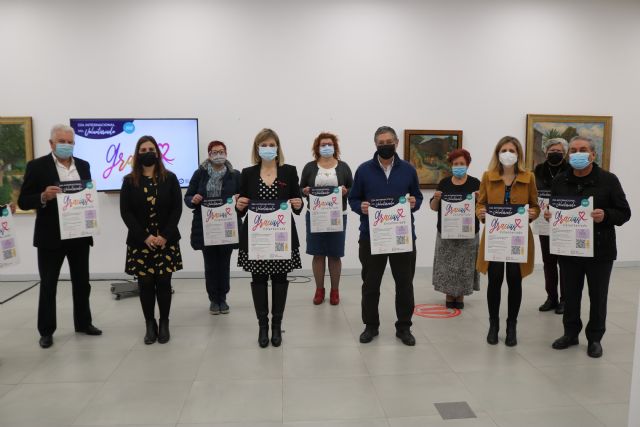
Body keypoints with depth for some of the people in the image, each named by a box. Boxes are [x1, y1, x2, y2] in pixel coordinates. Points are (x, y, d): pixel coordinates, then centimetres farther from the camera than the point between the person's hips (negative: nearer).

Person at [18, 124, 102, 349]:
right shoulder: (37, 166, -6)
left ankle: (83, 322, 29)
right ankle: (46, 331, 20)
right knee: (48, 285, 7)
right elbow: (23, 201, -7)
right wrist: (43, 197, -26)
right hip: (50, 237, -4)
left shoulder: (83, 165, 7)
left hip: (79, 235, 4)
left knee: (82, 282, 14)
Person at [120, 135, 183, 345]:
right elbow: (126, 212, -2)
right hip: (140, 242, 0)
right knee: (145, 284, 4)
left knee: (164, 283, 3)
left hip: (167, 241, 0)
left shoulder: (170, 178, 3)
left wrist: (165, 235, -12)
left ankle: (164, 324, 16)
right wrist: (145, 237, -13)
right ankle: (150, 325, 16)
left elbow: (177, 208, -2)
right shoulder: (129, 181, 4)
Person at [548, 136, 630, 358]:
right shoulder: (560, 181, 5)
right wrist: (548, 214, -8)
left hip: (600, 250, -2)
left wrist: (605, 216, -24)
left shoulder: (608, 180, -5)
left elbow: (624, 213, -4)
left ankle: (595, 338, 26)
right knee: (570, 294, 13)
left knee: (598, 296, 10)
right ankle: (571, 333, 29)